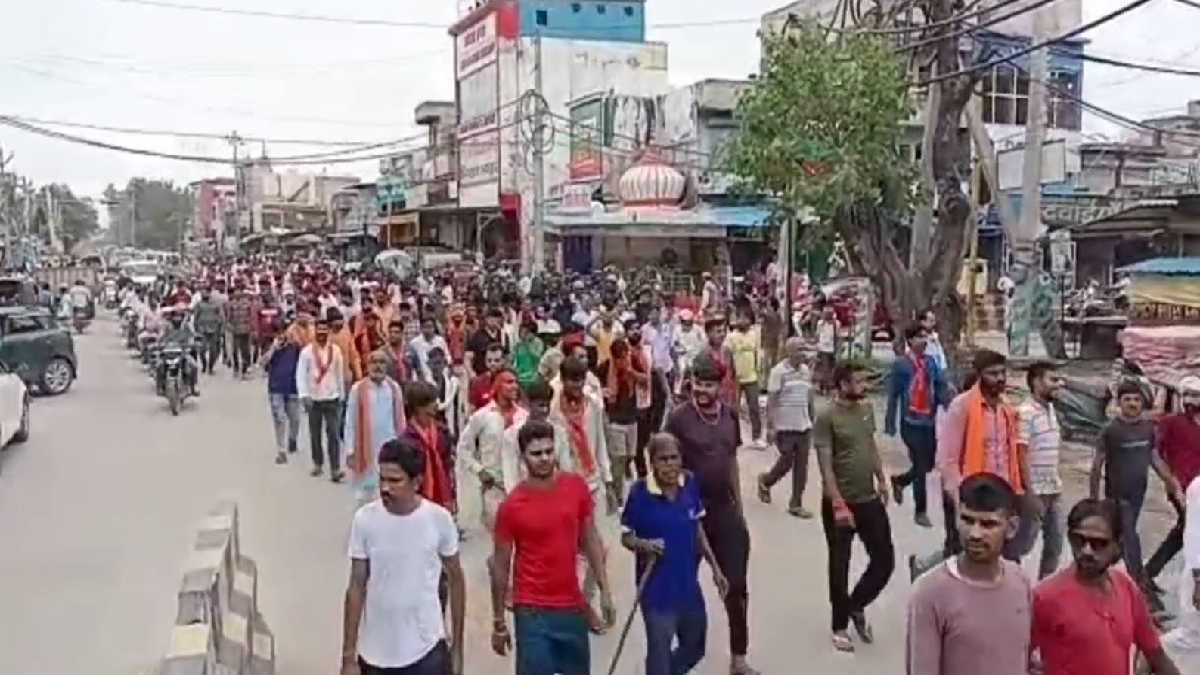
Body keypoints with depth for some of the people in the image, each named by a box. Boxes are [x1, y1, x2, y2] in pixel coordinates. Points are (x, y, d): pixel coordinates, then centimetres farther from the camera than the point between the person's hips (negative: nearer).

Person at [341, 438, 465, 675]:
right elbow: (356, 588, -2)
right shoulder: (364, 520, -10)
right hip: (376, 654, 1)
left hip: (427, 651, -1)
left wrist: (457, 646, 4)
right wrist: (348, 656, -2)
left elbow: (455, 580, 1)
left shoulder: (439, 519, -11)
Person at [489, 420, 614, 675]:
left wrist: (605, 590, 4)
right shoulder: (512, 505, -15)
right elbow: (500, 565, -6)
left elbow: (590, 539, 7)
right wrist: (499, 622, -1)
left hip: (573, 605, 4)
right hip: (532, 611, -4)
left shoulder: (577, 486, -5)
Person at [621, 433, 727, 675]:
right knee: (660, 652, 2)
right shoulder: (639, 492, -18)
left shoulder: (690, 484, -5)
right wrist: (644, 544, -29)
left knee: (694, 646, 22)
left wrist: (715, 567, 11)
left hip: (687, 582, 5)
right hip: (656, 587, -5)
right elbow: (626, 537, -8)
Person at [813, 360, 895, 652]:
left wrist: (882, 480, 12)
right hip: (840, 503, -6)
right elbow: (825, 466, -18)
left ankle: (856, 606, 31)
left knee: (885, 560, 8)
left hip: (870, 499, 6)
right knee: (840, 565, 7)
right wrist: (838, 504, -22)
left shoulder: (867, 408, 4)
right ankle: (839, 626, 24)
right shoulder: (827, 417, -16)